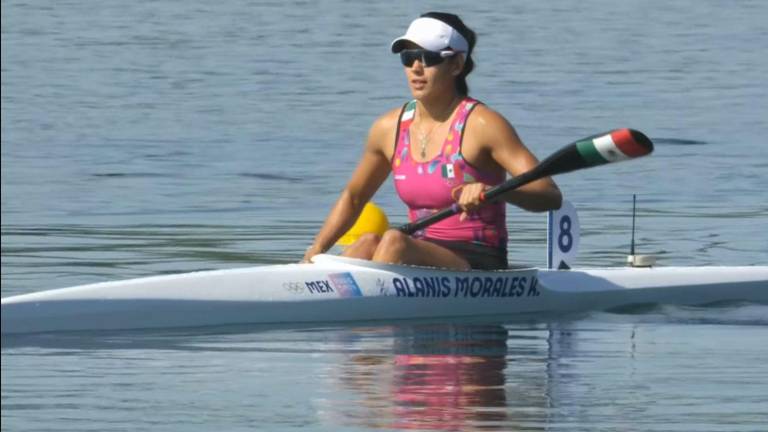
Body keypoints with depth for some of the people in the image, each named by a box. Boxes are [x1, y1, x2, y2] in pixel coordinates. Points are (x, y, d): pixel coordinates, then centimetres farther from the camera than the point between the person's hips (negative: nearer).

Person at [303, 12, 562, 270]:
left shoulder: (481, 124, -9)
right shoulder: (390, 128, 9)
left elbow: (550, 196, -16)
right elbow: (353, 197, 25)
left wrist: (492, 191, -35)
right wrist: (317, 249, 9)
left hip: (480, 268, -5)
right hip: (420, 257, 5)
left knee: (393, 241, -31)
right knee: (369, 243, -27)